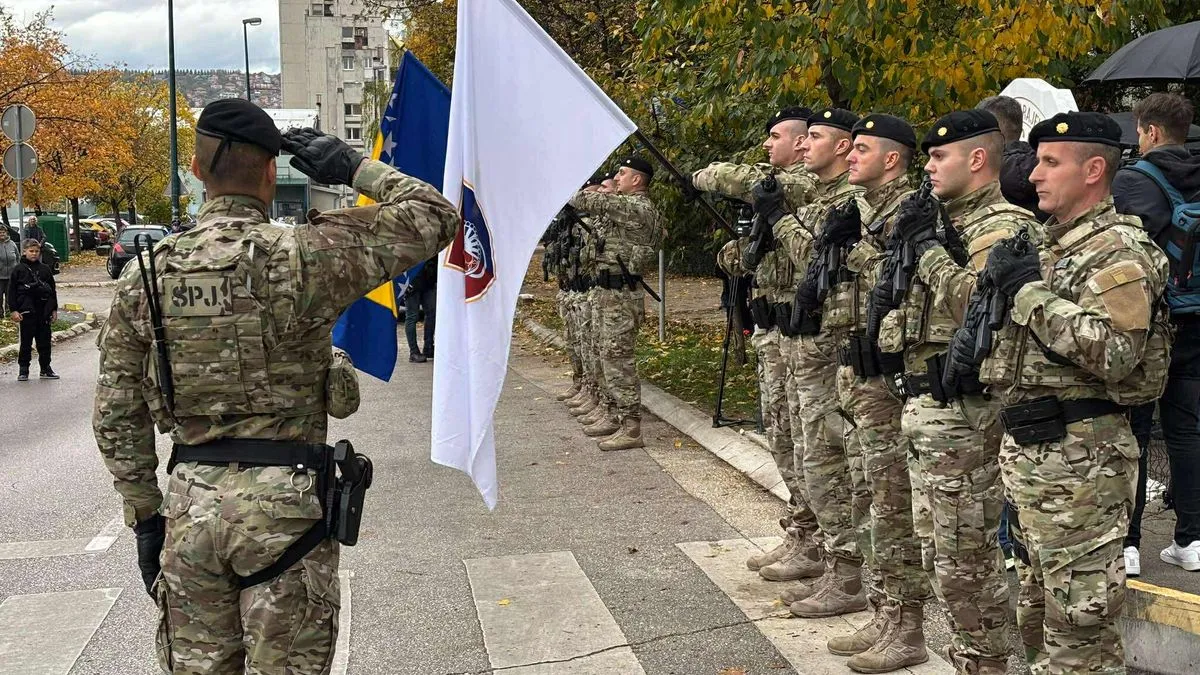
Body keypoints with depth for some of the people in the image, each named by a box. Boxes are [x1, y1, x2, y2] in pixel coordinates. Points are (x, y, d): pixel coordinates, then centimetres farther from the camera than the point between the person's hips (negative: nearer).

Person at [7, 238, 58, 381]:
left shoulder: (45, 269, 8)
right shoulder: (18, 269, 0)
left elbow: (52, 290, 12)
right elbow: (12, 291, -1)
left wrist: (54, 309, 9)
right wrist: (13, 310, -7)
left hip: (44, 310, 3)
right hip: (27, 311, -3)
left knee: (44, 341, 8)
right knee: (26, 341, 4)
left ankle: (46, 368, 15)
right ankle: (23, 369, 12)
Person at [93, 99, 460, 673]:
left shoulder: (144, 275, 1)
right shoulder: (302, 256, -13)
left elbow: (117, 415, 5)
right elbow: (435, 217, -8)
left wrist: (144, 514, 14)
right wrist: (354, 167, 0)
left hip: (191, 505, 4)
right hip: (284, 501, -4)